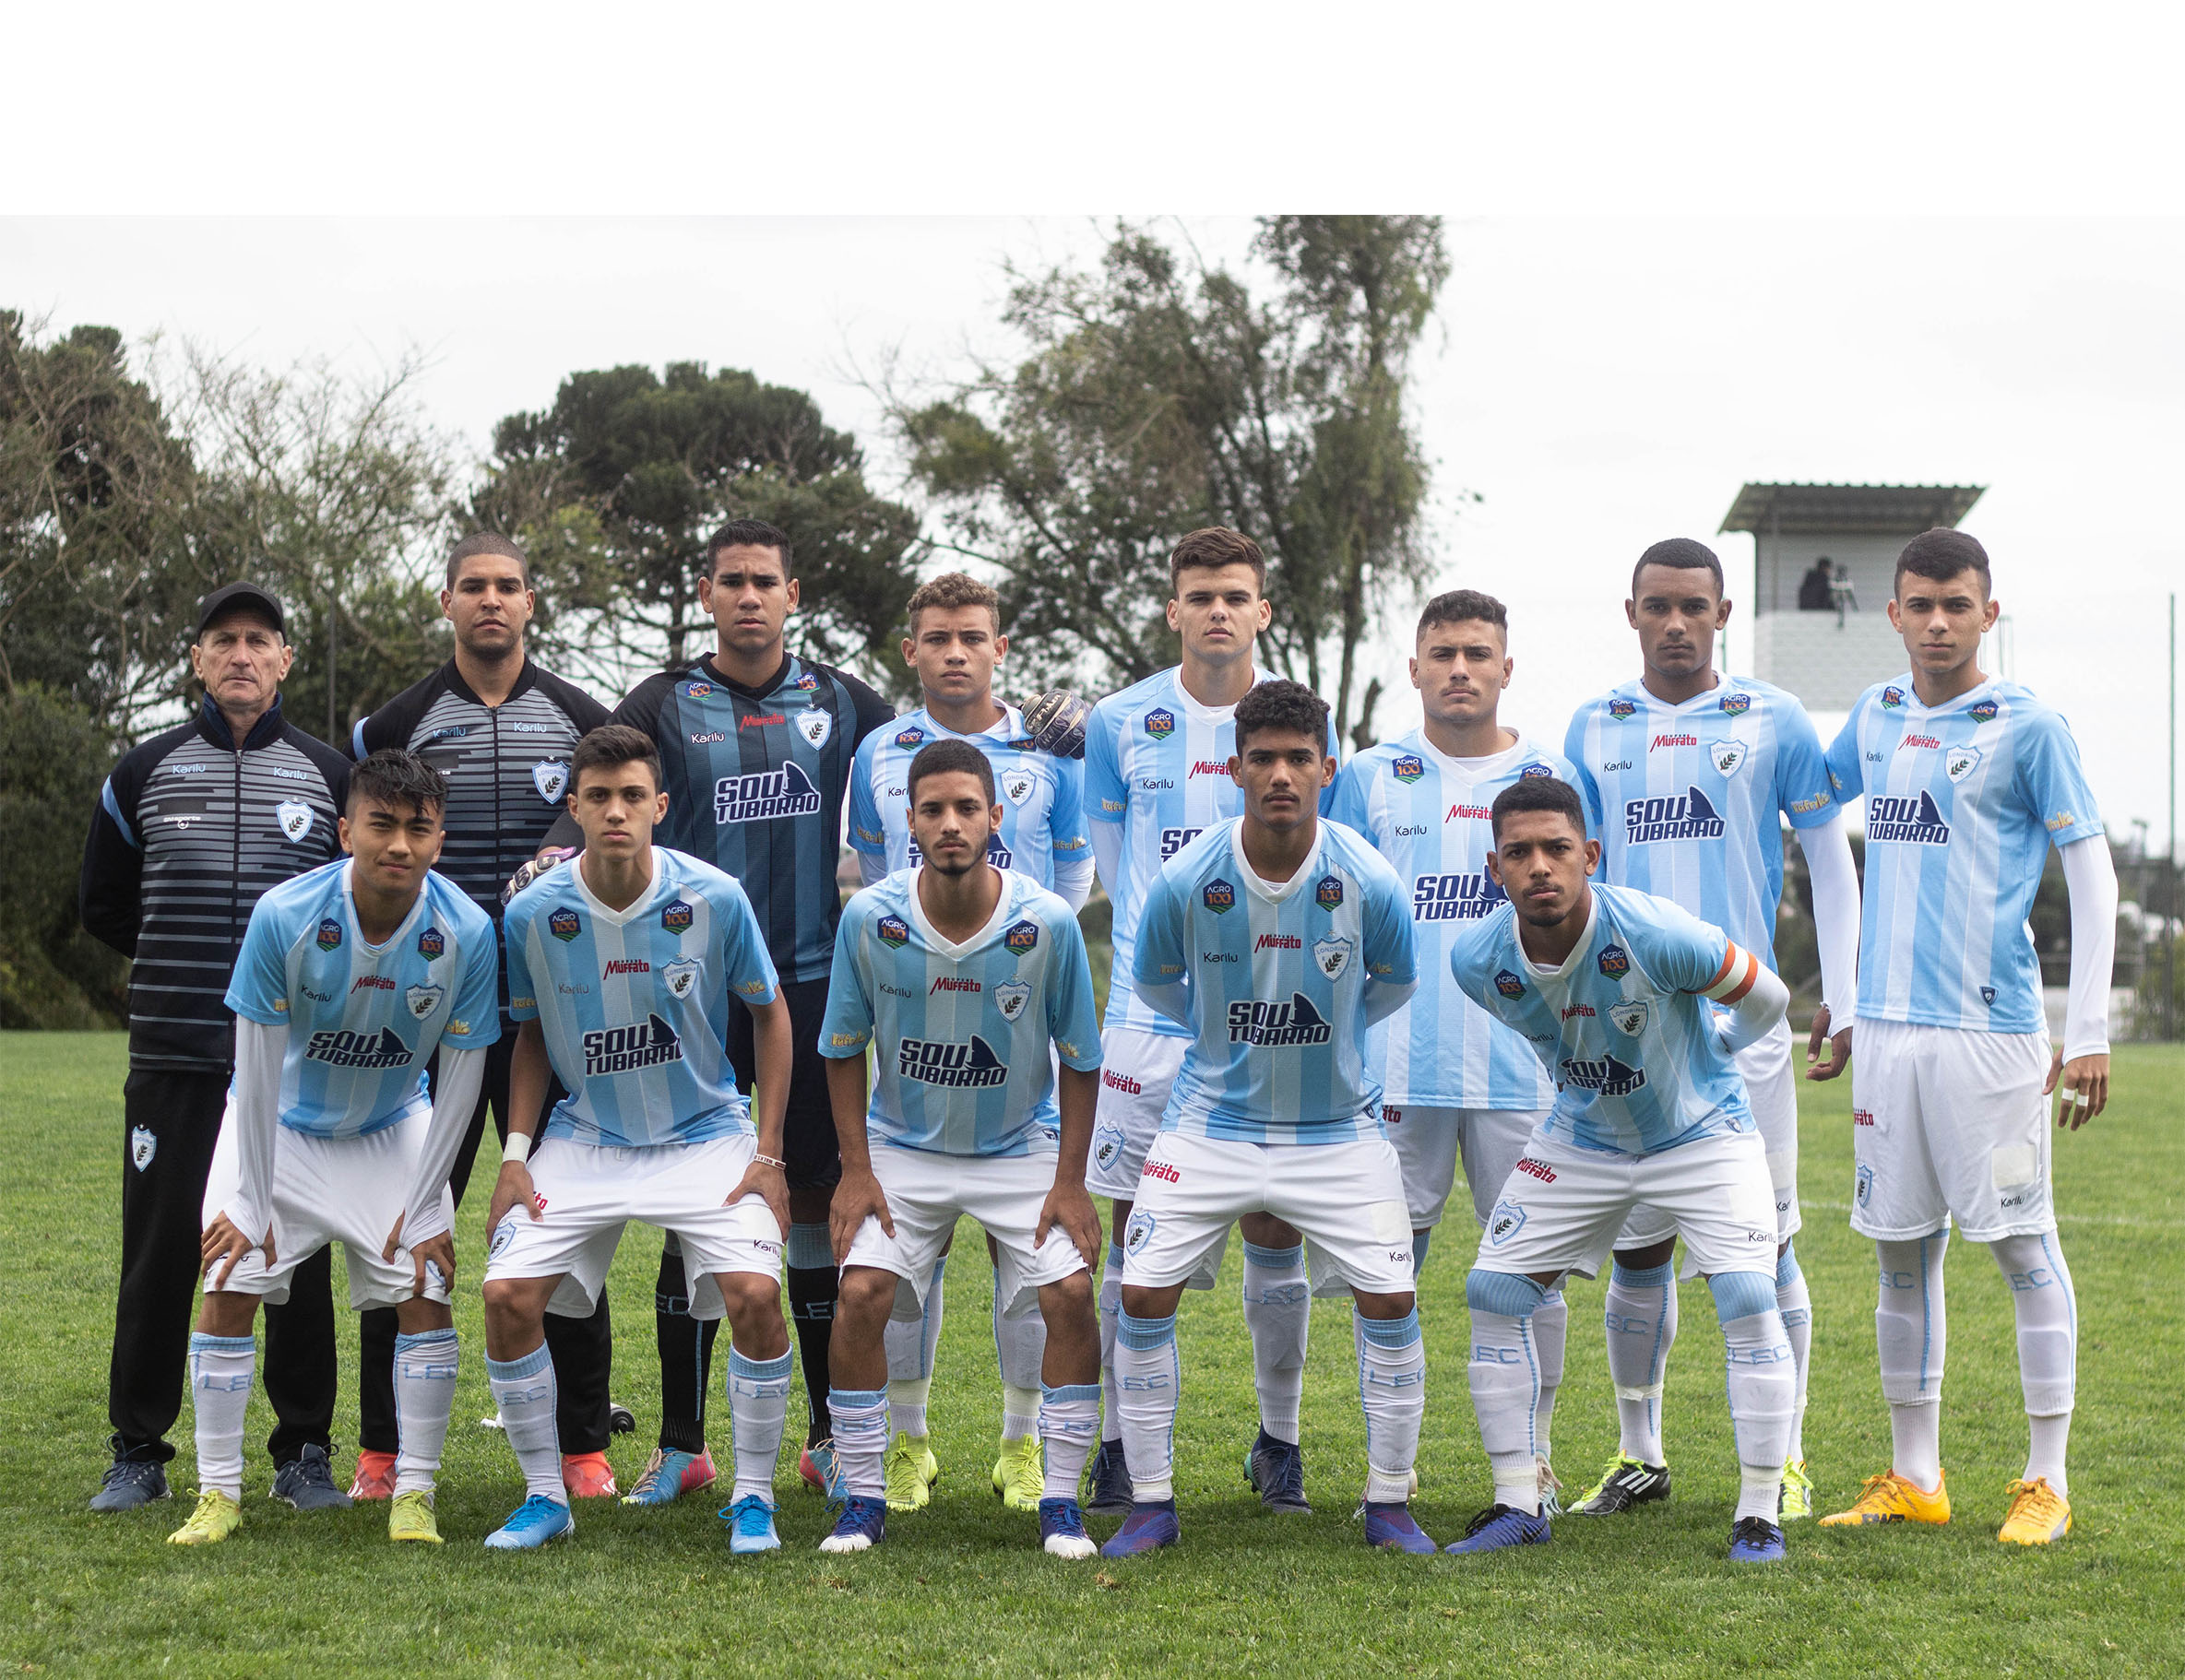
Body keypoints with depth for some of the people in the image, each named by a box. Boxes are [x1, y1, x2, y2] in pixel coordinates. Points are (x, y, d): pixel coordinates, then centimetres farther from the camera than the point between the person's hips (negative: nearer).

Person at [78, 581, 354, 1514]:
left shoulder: (329, 775, 7)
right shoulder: (143, 773, 8)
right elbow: (103, 905, 16)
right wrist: (186, 964, 11)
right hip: (173, 1059, 0)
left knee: (299, 1256, 3)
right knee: (159, 1253, 1)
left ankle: (305, 1453, 12)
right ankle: (138, 1452, 12)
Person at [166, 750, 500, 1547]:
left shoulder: (467, 932, -24)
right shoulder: (283, 916, -28)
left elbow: (462, 1076, -12)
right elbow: (257, 1067, -18)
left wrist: (422, 1206, -11)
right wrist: (251, 1205, -14)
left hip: (395, 1132, 1)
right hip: (278, 1125, -1)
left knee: (426, 1293, -10)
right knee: (229, 1289, -9)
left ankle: (414, 1495, 1)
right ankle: (218, 1493, 4)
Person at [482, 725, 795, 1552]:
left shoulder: (715, 898, -14)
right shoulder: (532, 913, -9)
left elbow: (769, 1012, 0)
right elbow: (532, 1036, 8)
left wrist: (768, 1154, -4)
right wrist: (516, 1153, -1)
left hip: (706, 1134, -2)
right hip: (584, 1138, 2)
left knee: (754, 1293, -22)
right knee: (508, 1295, -14)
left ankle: (752, 1496, -1)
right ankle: (545, 1495, 6)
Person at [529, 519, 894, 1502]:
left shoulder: (840, 703, 9)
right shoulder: (664, 707, 2)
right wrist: (551, 868, -29)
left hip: (814, 983, 2)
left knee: (818, 1199, 5)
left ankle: (830, 1436, 15)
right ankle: (681, 1442, 9)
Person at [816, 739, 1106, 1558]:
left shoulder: (1049, 922, -18)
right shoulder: (869, 919, -15)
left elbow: (1079, 1059, -5)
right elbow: (844, 1048, -1)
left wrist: (1070, 1180, -8)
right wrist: (856, 1169, -6)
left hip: (1023, 1149, 0)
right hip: (903, 1148, 1)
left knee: (1068, 1293, -16)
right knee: (861, 1293, -16)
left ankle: (1060, 1503, -1)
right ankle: (863, 1498, 0)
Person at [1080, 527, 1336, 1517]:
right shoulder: (1120, 724, 3)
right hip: (1151, 1014, 0)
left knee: (1275, 1230, 3)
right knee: (1137, 1234, 0)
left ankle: (1279, 1440, 17)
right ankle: (1119, 1443, 10)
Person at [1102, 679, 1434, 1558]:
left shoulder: (1369, 881, -16)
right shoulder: (1187, 878, -15)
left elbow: (1394, 982, 7)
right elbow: (1153, 978, 7)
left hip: (1338, 1127, 0)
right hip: (1212, 1120, 0)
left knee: (1390, 1298, -8)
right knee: (1143, 1294, -8)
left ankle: (1389, 1503, 10)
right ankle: (1151, 1502, 7)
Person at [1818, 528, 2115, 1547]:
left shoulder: (2028, 728, -4)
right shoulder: (1876, 718, 12)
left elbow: (2092, 879, -5)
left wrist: (2089, 1032, -10)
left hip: (1990, 1027, -5)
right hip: (1888, 1023, 6)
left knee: (2022, 1244, -1)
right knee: (1902, 1251, 9)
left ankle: (2047, 1482, 6)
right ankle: (1913, 1480, 18)